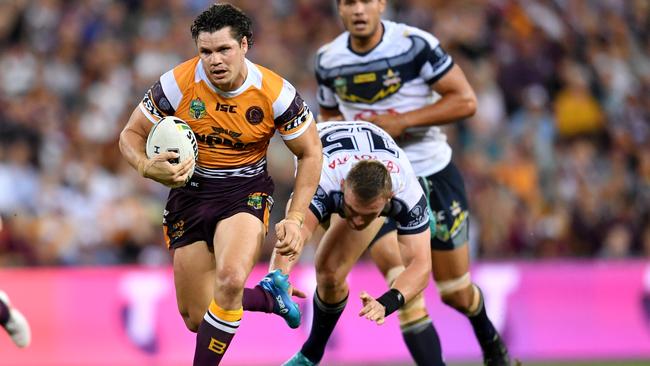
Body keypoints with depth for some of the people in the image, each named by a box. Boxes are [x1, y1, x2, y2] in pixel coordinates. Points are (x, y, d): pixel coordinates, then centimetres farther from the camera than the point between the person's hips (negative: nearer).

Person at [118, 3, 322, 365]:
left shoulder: (275, 92, -15)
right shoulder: (178, 83, -15)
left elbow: (311, 152, -1)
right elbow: (131, 134, -2)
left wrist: (295, 218, -8)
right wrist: (147, 166, -25)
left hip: (246, 191, -2)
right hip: (190, 191, 2)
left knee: (231, 279, -34)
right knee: (196, 319, 4)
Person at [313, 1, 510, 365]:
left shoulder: (415, 45, -15)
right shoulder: (329, 61, -2)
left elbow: (466, 100, -15)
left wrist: (401, 121, -22)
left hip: (434, 175, -2)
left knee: (456, 292, 10)